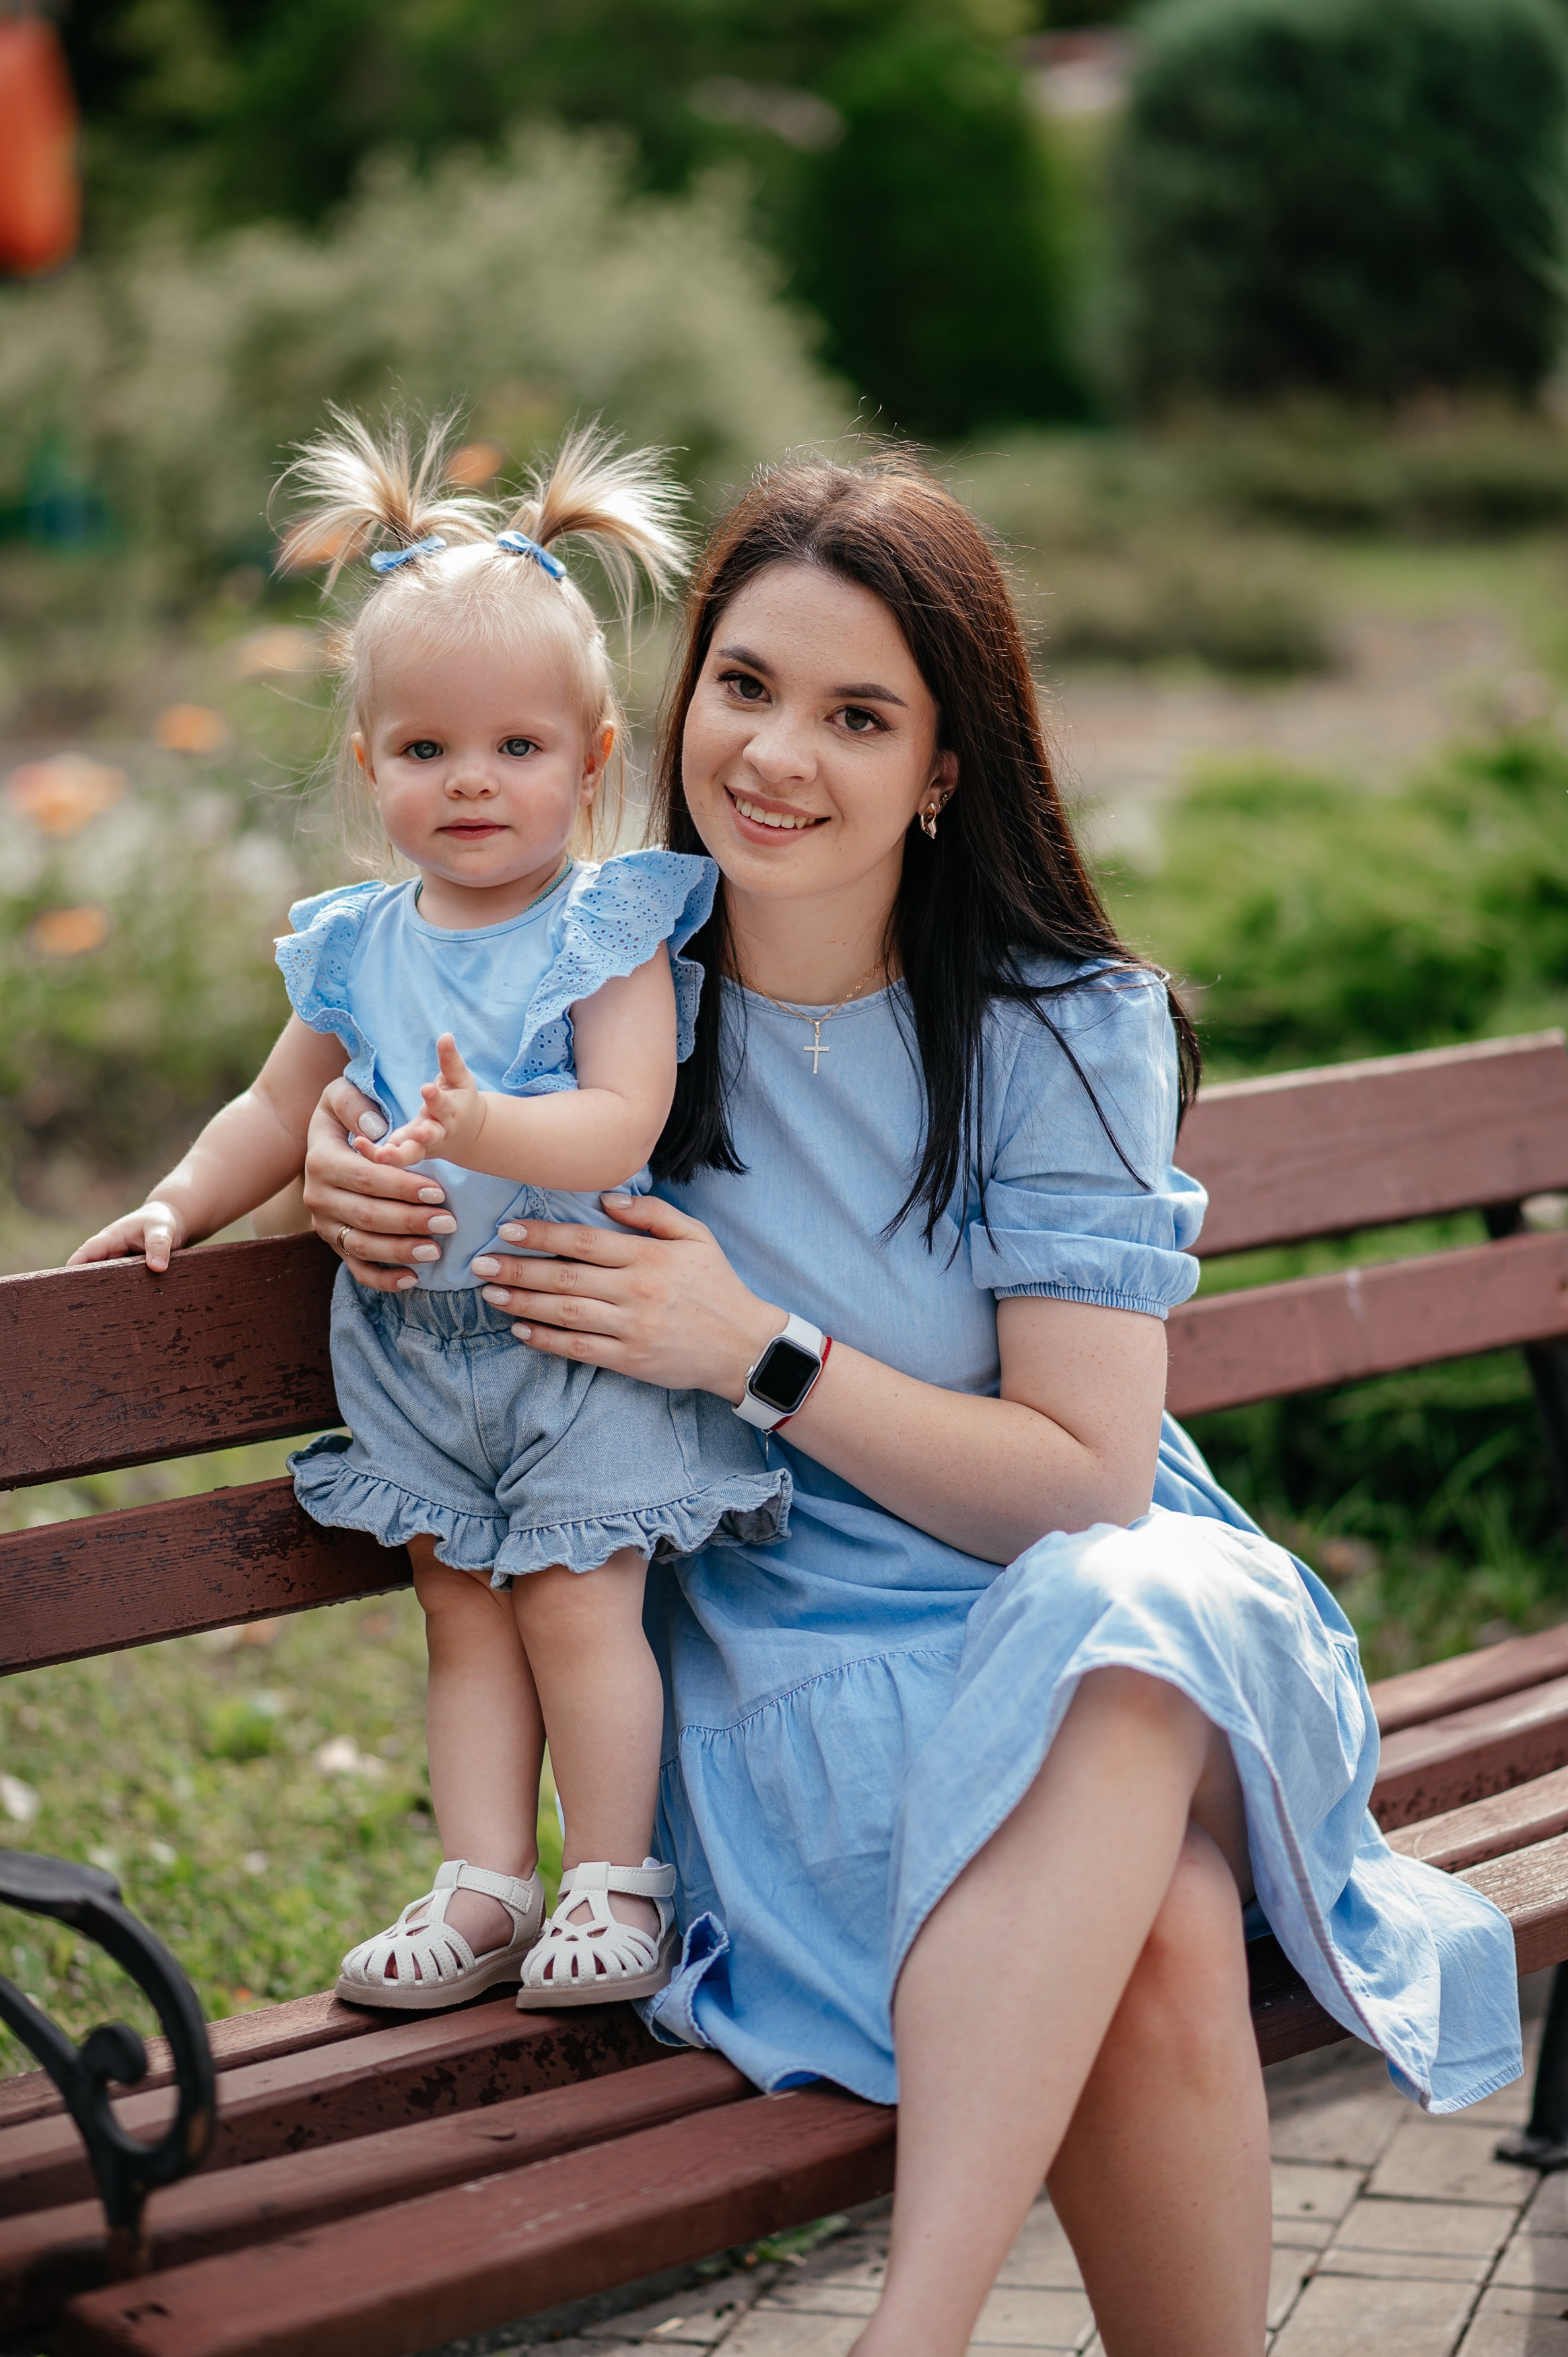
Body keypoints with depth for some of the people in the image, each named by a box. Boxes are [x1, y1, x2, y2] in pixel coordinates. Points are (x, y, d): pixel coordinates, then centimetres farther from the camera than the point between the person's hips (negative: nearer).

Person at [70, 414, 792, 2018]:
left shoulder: (609, 931, -8)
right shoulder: (357, 950, 7)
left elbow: (621, 1123, -21)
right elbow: (277, 1110, 20)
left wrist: (485, 1130, -36)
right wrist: (181, 1205, 8)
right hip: (413, 1336, 5)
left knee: (576, 1597, -7)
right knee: (461, 1606, 8)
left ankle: (617, 1875, 8)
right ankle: (484, 1887, 13)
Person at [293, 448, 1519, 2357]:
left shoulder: (1065, 1029, -4)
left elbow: (1086, 1481, -7)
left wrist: (756, 1353, -17)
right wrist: (355, 1176, -2)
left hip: (1086, 1609, 0)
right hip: (787, 1655, 0)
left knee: (1132, 1624, -40)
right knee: (1154, 1939, -34)